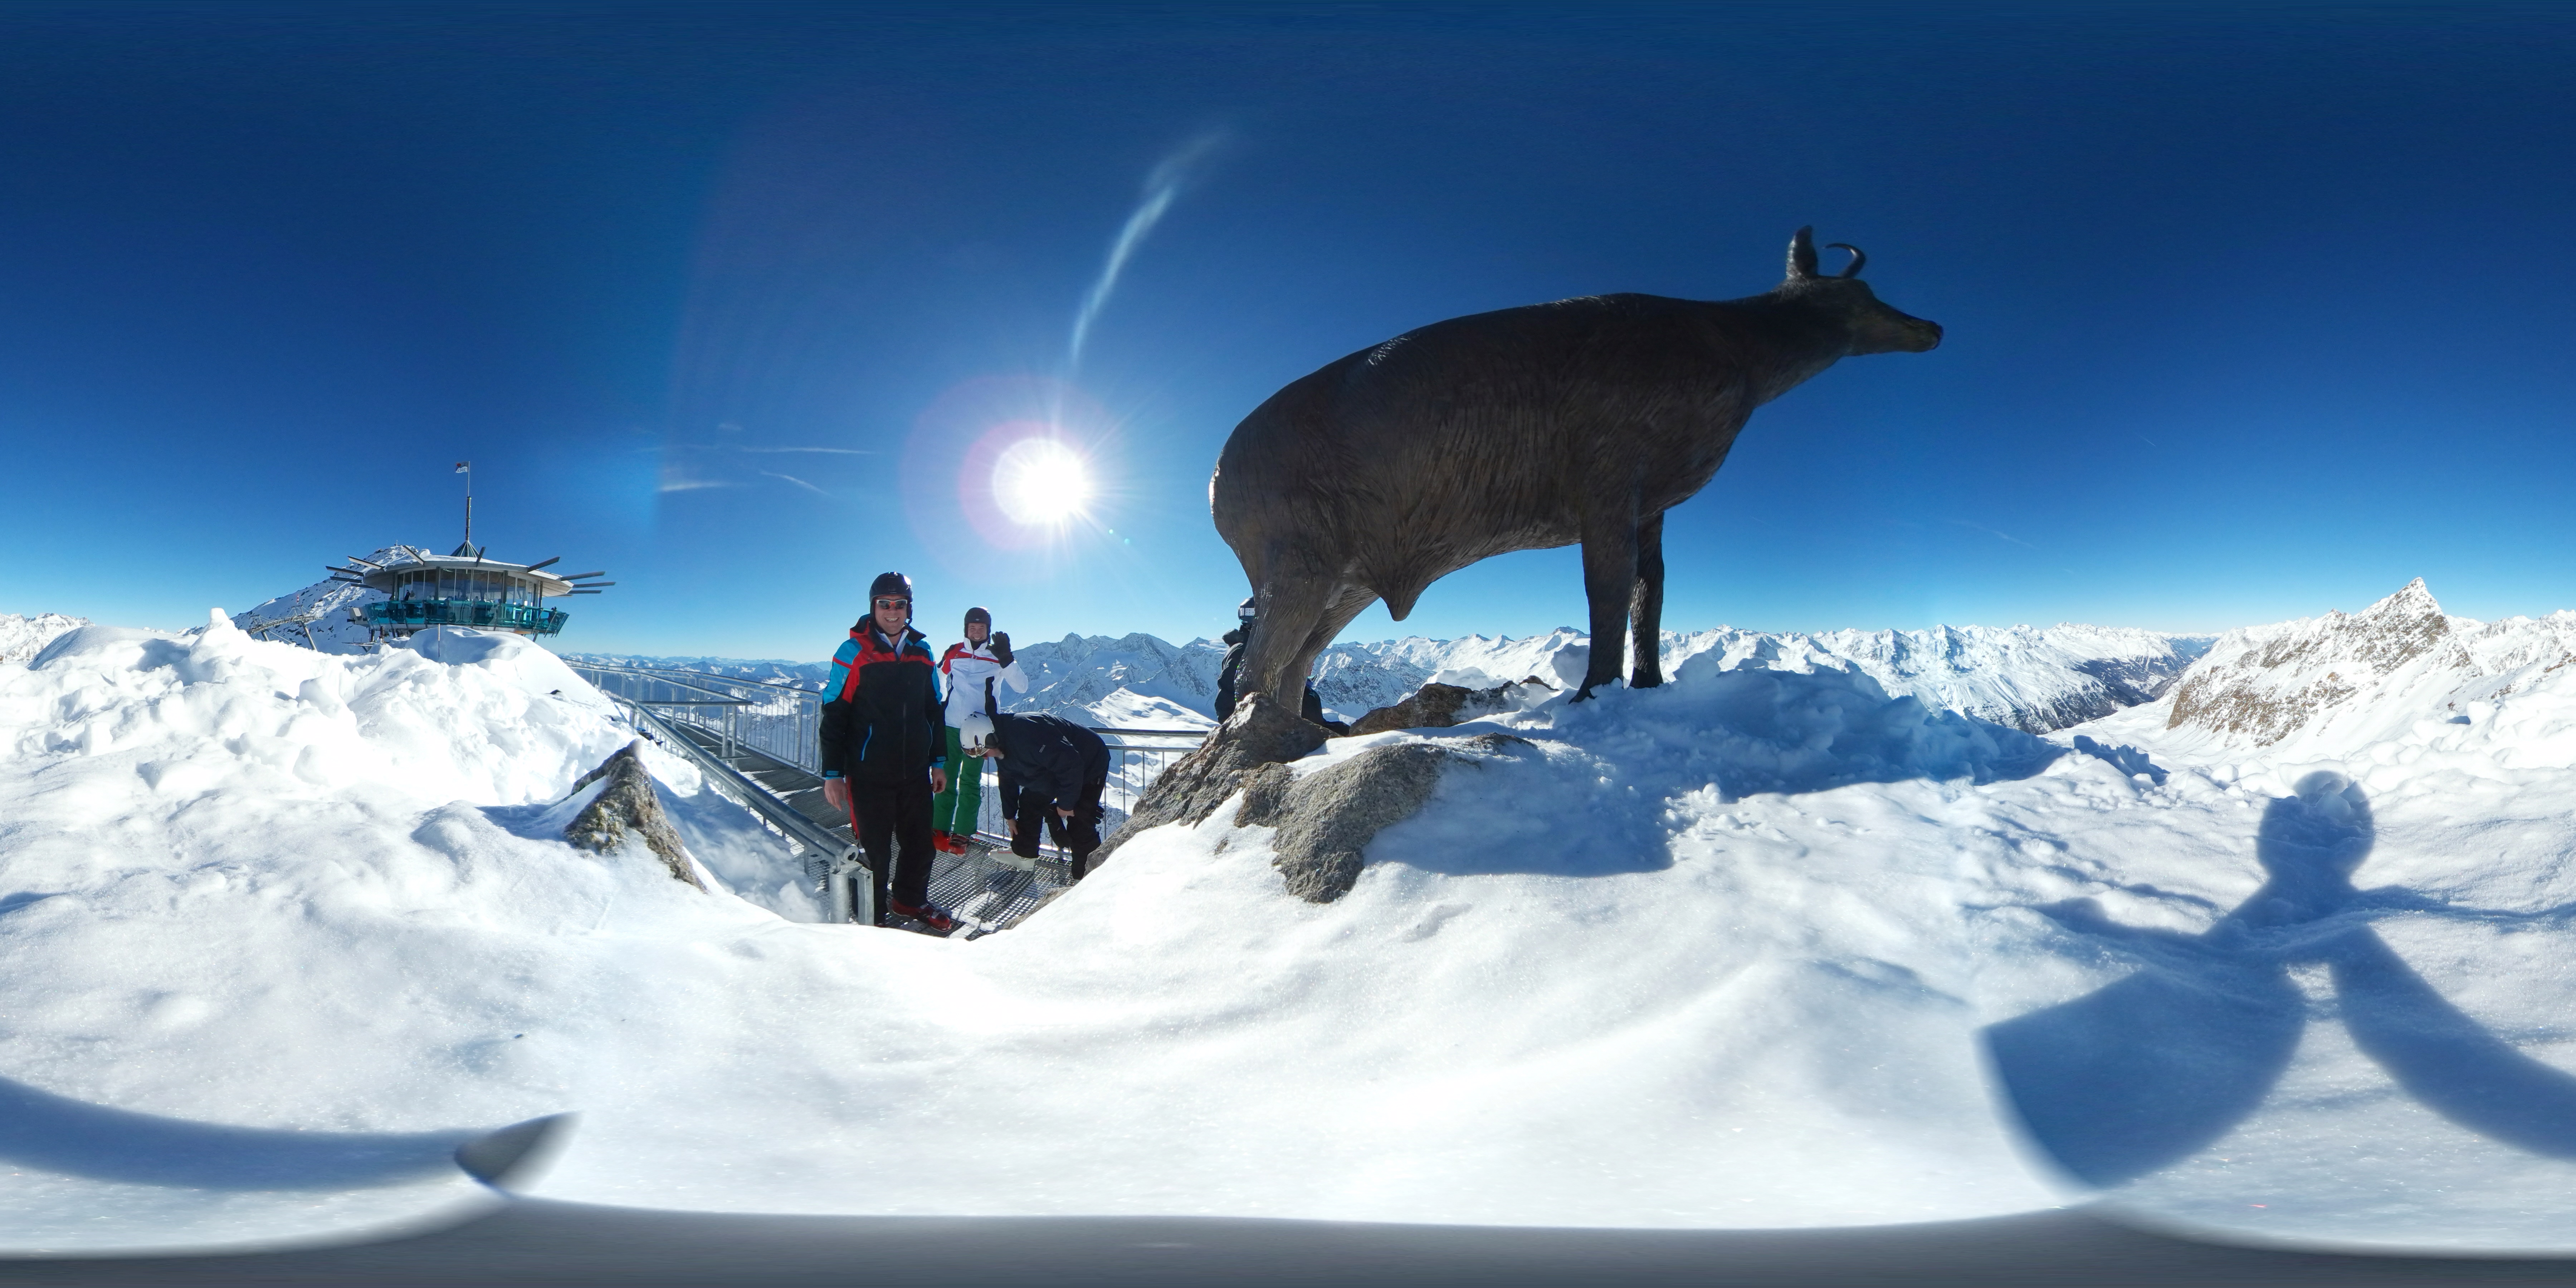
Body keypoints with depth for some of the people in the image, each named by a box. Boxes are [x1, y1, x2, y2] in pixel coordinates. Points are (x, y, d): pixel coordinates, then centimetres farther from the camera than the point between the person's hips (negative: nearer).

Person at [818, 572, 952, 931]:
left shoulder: (921, 654, 7)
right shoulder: (854, 653, -7)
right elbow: (834, 716, -6)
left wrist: (938, 761, 16)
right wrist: (832, 774, -8)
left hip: (916, 773, 4)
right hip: (870, 776, -4)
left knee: (920, 843, 13)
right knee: (874, 848, 4)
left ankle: (911, 900, 35)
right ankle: (872, 915, 22)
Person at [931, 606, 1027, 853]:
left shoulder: (997, 657, 0)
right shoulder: (954, 653, 5)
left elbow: (1022, 687, -7)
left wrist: (1007, 658, -20)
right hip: (950, 726, 2)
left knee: (970, 781, 3)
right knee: (946, 778, 4)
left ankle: (962, 834, 6)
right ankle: (939, 830, 10)